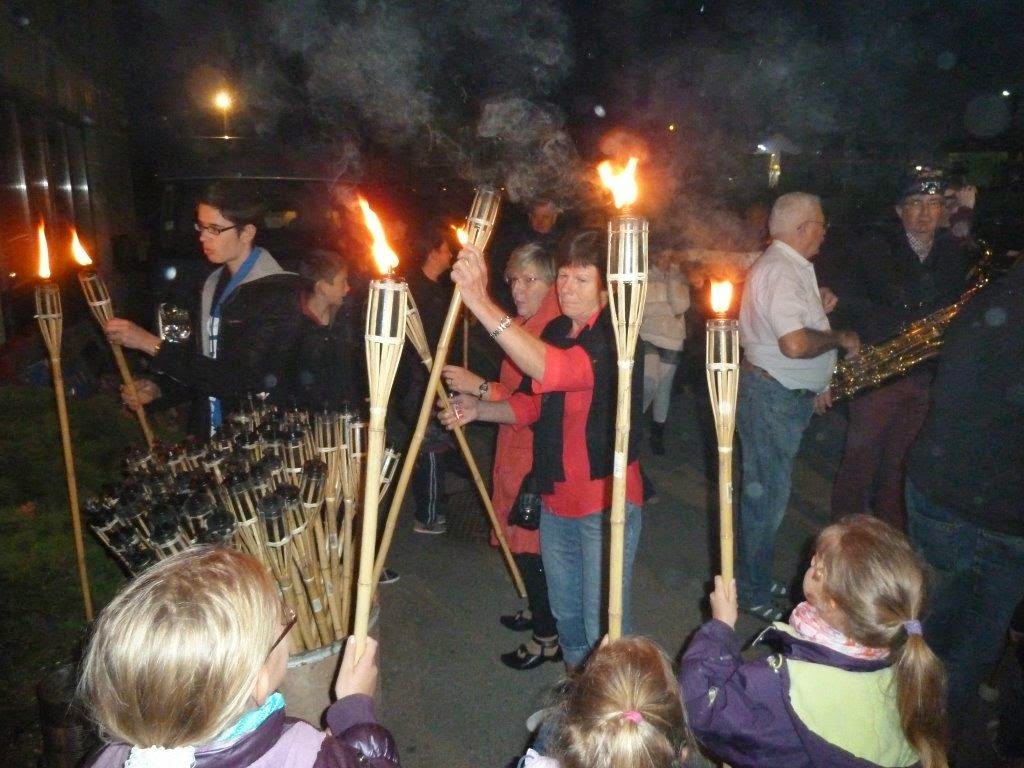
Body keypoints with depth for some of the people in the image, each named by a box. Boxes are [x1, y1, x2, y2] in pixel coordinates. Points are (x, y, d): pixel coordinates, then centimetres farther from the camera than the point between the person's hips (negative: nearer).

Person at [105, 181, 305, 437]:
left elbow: (240, 381, -20)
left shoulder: (279, 292, -15)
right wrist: (160, 389, 0)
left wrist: (152, 344, -17)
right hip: (208, 439, 6)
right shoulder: (215, 284, 9)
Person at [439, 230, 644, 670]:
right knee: (565, 612, 25)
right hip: (556, 495, 8)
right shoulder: (555, 331, 4)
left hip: (606, 499, -8)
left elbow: (553, 370, -40)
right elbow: (533, 402, 15)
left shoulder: (616, 335, -21)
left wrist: (480, 303, -45)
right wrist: (478, 410, -1)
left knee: (602, 627, 3)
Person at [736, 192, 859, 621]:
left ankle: (758, 581, 33)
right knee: (766, 496, 0)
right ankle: (754, 594, 14)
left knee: (768, 493, 19)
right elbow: (795, 344, -30)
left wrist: (817, 309, 13)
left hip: (787, 396, 11)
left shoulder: (788, 267, 15)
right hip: (772, 396, -11)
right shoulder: (780, 270, -20)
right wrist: (840, 338, -16)